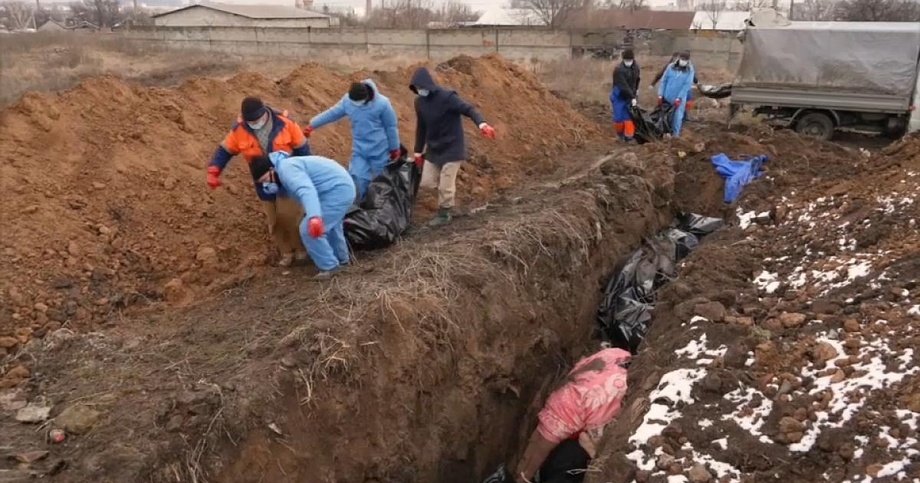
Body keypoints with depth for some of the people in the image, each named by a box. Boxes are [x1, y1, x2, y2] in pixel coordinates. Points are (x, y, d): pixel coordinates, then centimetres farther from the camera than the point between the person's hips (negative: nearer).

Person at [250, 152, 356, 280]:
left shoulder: (286, 168, -20)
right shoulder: (285, 167, 15)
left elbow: (306, 190, -36)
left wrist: (314, 216, -48)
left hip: (337, 191, -11)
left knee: (308, 229, -8)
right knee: (329, 225, 30)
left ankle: (329, 266, 6)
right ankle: (342, 258, 49)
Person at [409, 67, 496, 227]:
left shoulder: (446, 97, -20)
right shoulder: (419, 102, 1)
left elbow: (469, 109, -30)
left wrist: (482, 123, -50)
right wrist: (418, 151, 15)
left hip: (451, 149, -6)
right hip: (433, 149, 6)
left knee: (445, 186, -2)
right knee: (426, 182, 5)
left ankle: (444, 215, 17)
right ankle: (447, 187, 31)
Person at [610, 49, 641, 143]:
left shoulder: (636, 66, -2)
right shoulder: (619, 70, -25)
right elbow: (624, 86, -29)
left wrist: (636, 89, 20)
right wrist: (632, 97, -31)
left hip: (631, 95, 4)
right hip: (619, 96, -4)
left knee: (630, 116, -3)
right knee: (619, 117, -1)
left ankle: (629, 136, 4)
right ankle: (620, 133, 24)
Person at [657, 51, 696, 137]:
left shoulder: (690, 70, -6)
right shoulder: (671, 67, -1)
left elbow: (687, 85, -12)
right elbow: (663, 81, 1)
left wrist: (679, 98, -19)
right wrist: (660, 95, -3)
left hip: (680, 99, -2)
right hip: (667, 98, 2)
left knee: (677, 117, 1)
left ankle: (675, 134, 13)